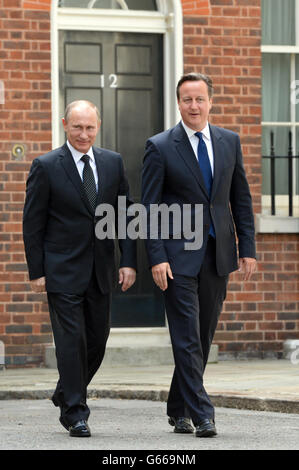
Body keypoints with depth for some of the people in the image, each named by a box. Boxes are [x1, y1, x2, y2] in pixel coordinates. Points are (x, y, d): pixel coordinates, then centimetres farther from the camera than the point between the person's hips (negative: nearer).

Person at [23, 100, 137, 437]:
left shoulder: (113, 163, 7)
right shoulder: (46, 167, -5)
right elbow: (32, 223, -4)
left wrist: (129, 261, 0)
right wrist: (36, 271, -7)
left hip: (100, 270, 4)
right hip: (63, 270, -4)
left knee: (97, 341, 9)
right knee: (71, 341, -6)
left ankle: (66, 396, 31)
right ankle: (75, 413, 2)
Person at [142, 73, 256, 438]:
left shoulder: (229, 142, 8)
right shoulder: (160, 147, -4)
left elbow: (241, 198, 12)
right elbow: (149, 207, -5)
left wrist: (247, 249, 5)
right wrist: (156, 258, -13)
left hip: (218, 255, 4)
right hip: (179, 256, -4)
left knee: (203, 338, 9)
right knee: (187, 338, -8)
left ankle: (179, 409, 23)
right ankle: (201, 414, -7)